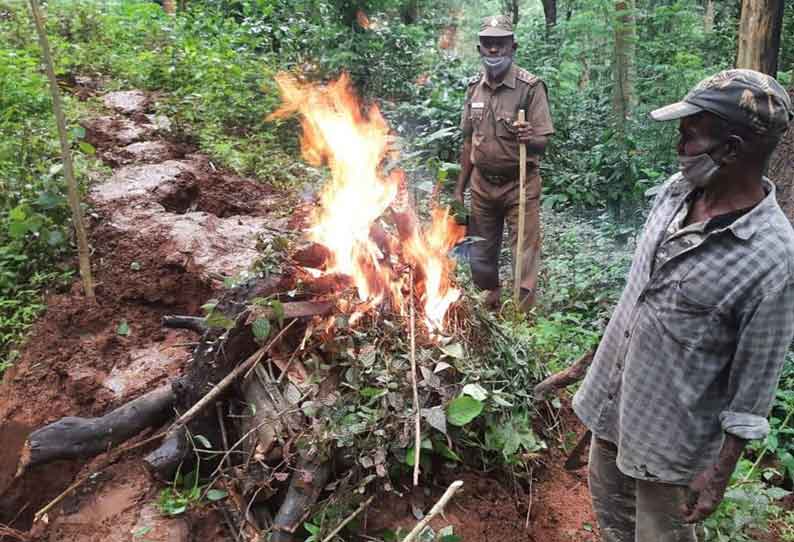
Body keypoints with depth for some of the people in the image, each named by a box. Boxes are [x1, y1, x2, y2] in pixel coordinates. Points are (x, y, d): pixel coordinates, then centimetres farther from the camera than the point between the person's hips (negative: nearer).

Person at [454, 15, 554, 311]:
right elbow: (468, 142, 10)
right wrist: (459, 189, 10)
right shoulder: (474, 87, 5)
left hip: (520, 184, -5)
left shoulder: (530, 87, -10)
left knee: (525, 256, -2)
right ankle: (489, 305, 33)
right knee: (480, 255, 13)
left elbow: (543, 142, -11)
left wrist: (529, 138, -34)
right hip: (482, 184, 5)